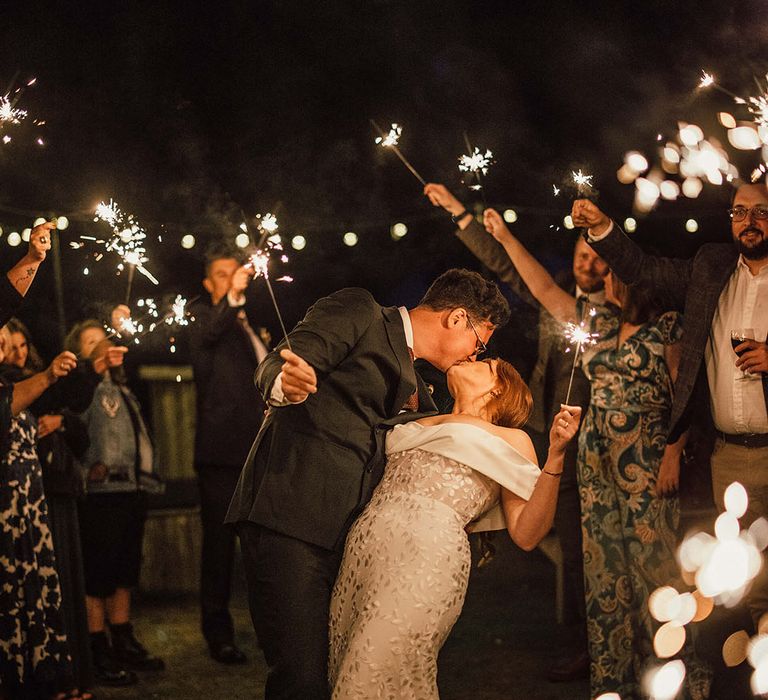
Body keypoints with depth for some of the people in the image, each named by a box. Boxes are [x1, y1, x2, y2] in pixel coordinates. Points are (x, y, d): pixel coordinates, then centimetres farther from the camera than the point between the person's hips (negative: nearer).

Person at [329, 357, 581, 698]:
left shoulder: (511, 438, 18)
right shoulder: (417, 423, 32)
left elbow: (526, 535, 6)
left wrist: (556, 455, -3)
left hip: (430, 551, -5)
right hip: (366, 540, 5)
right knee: (343, 673, 4)